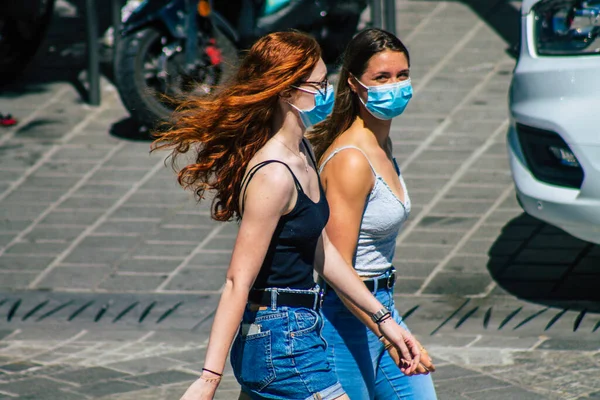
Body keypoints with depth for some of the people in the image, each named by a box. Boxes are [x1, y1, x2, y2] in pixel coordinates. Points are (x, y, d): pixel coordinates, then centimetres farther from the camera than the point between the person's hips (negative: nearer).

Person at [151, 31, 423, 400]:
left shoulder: (302, 153, 9)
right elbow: (238, 282, -23)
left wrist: (383, 318, 20)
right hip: (282, 343, -10)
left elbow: (321, 249, 19)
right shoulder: (273, 175, -20)